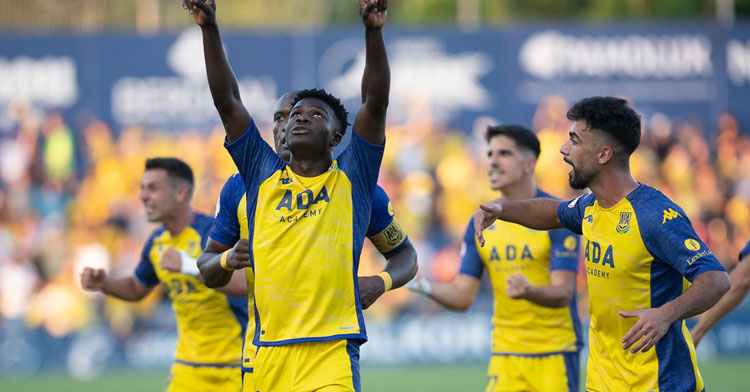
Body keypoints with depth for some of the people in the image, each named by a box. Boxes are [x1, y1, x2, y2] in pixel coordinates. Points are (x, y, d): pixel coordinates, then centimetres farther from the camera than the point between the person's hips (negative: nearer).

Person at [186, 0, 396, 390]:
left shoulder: (351, 178, 9)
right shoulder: (263, 174, 15)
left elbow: (376, 102, -2)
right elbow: (226, 100, 9)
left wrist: (373, 31, -14)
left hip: (332, 349, -3)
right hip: (269, 353, 4)